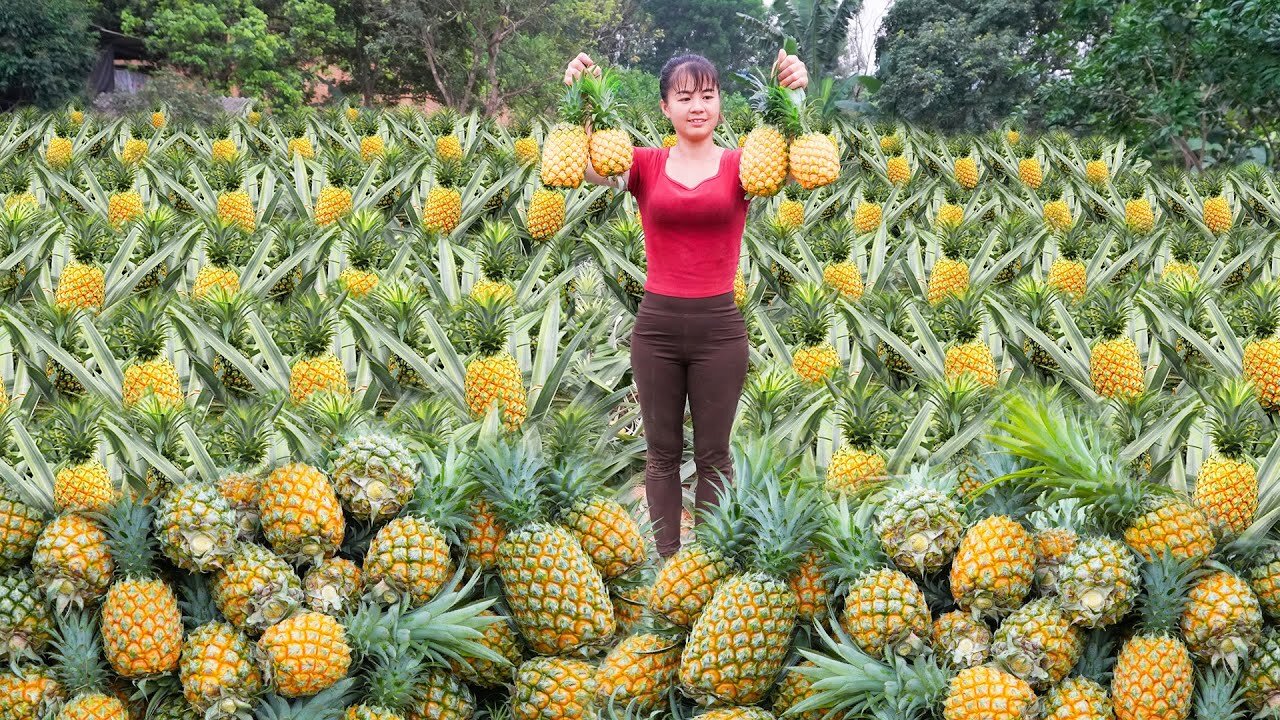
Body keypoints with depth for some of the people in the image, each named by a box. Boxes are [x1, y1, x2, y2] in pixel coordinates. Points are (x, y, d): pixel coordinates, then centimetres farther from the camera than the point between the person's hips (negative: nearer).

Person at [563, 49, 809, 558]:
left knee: (713, 454, 9)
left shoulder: (740, 165, 1)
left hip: (719, 326, -1)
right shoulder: (645, 165, 2)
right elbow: (590, 169, -16)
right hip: (656, 324, 1)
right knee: (662, 451, 10)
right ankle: (667, 561, 21)